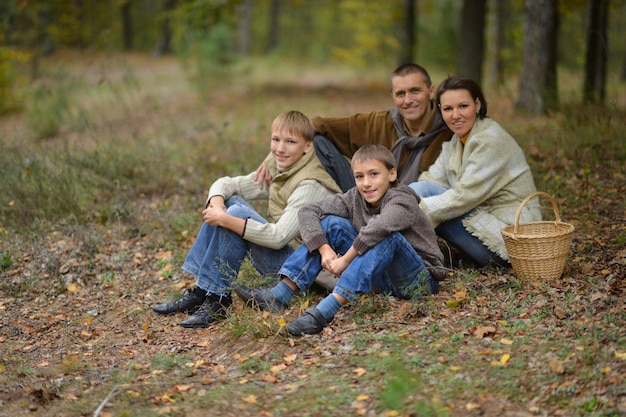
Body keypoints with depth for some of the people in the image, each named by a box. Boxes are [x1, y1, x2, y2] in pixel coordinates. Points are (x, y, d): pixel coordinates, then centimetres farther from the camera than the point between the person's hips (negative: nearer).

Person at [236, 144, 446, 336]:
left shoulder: (403, 201, -21)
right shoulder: (355, 198, -2)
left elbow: (377, 227, -44)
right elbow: (308, 211, -5)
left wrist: (345, 260, -34)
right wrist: (325, 250, -18)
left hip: (420, 280, -6)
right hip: (384, 278, 6)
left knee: (386, 235, -36)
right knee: (332, 223, -3)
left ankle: (325, 311, -46)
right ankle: (279, 294, -13)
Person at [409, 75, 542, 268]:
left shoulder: (491, 140, -16)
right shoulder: (456, 141, 11)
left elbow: (464, 197, -23)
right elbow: (432, 179, 0)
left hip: (510, 237, -9)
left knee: (424, 191, -17)